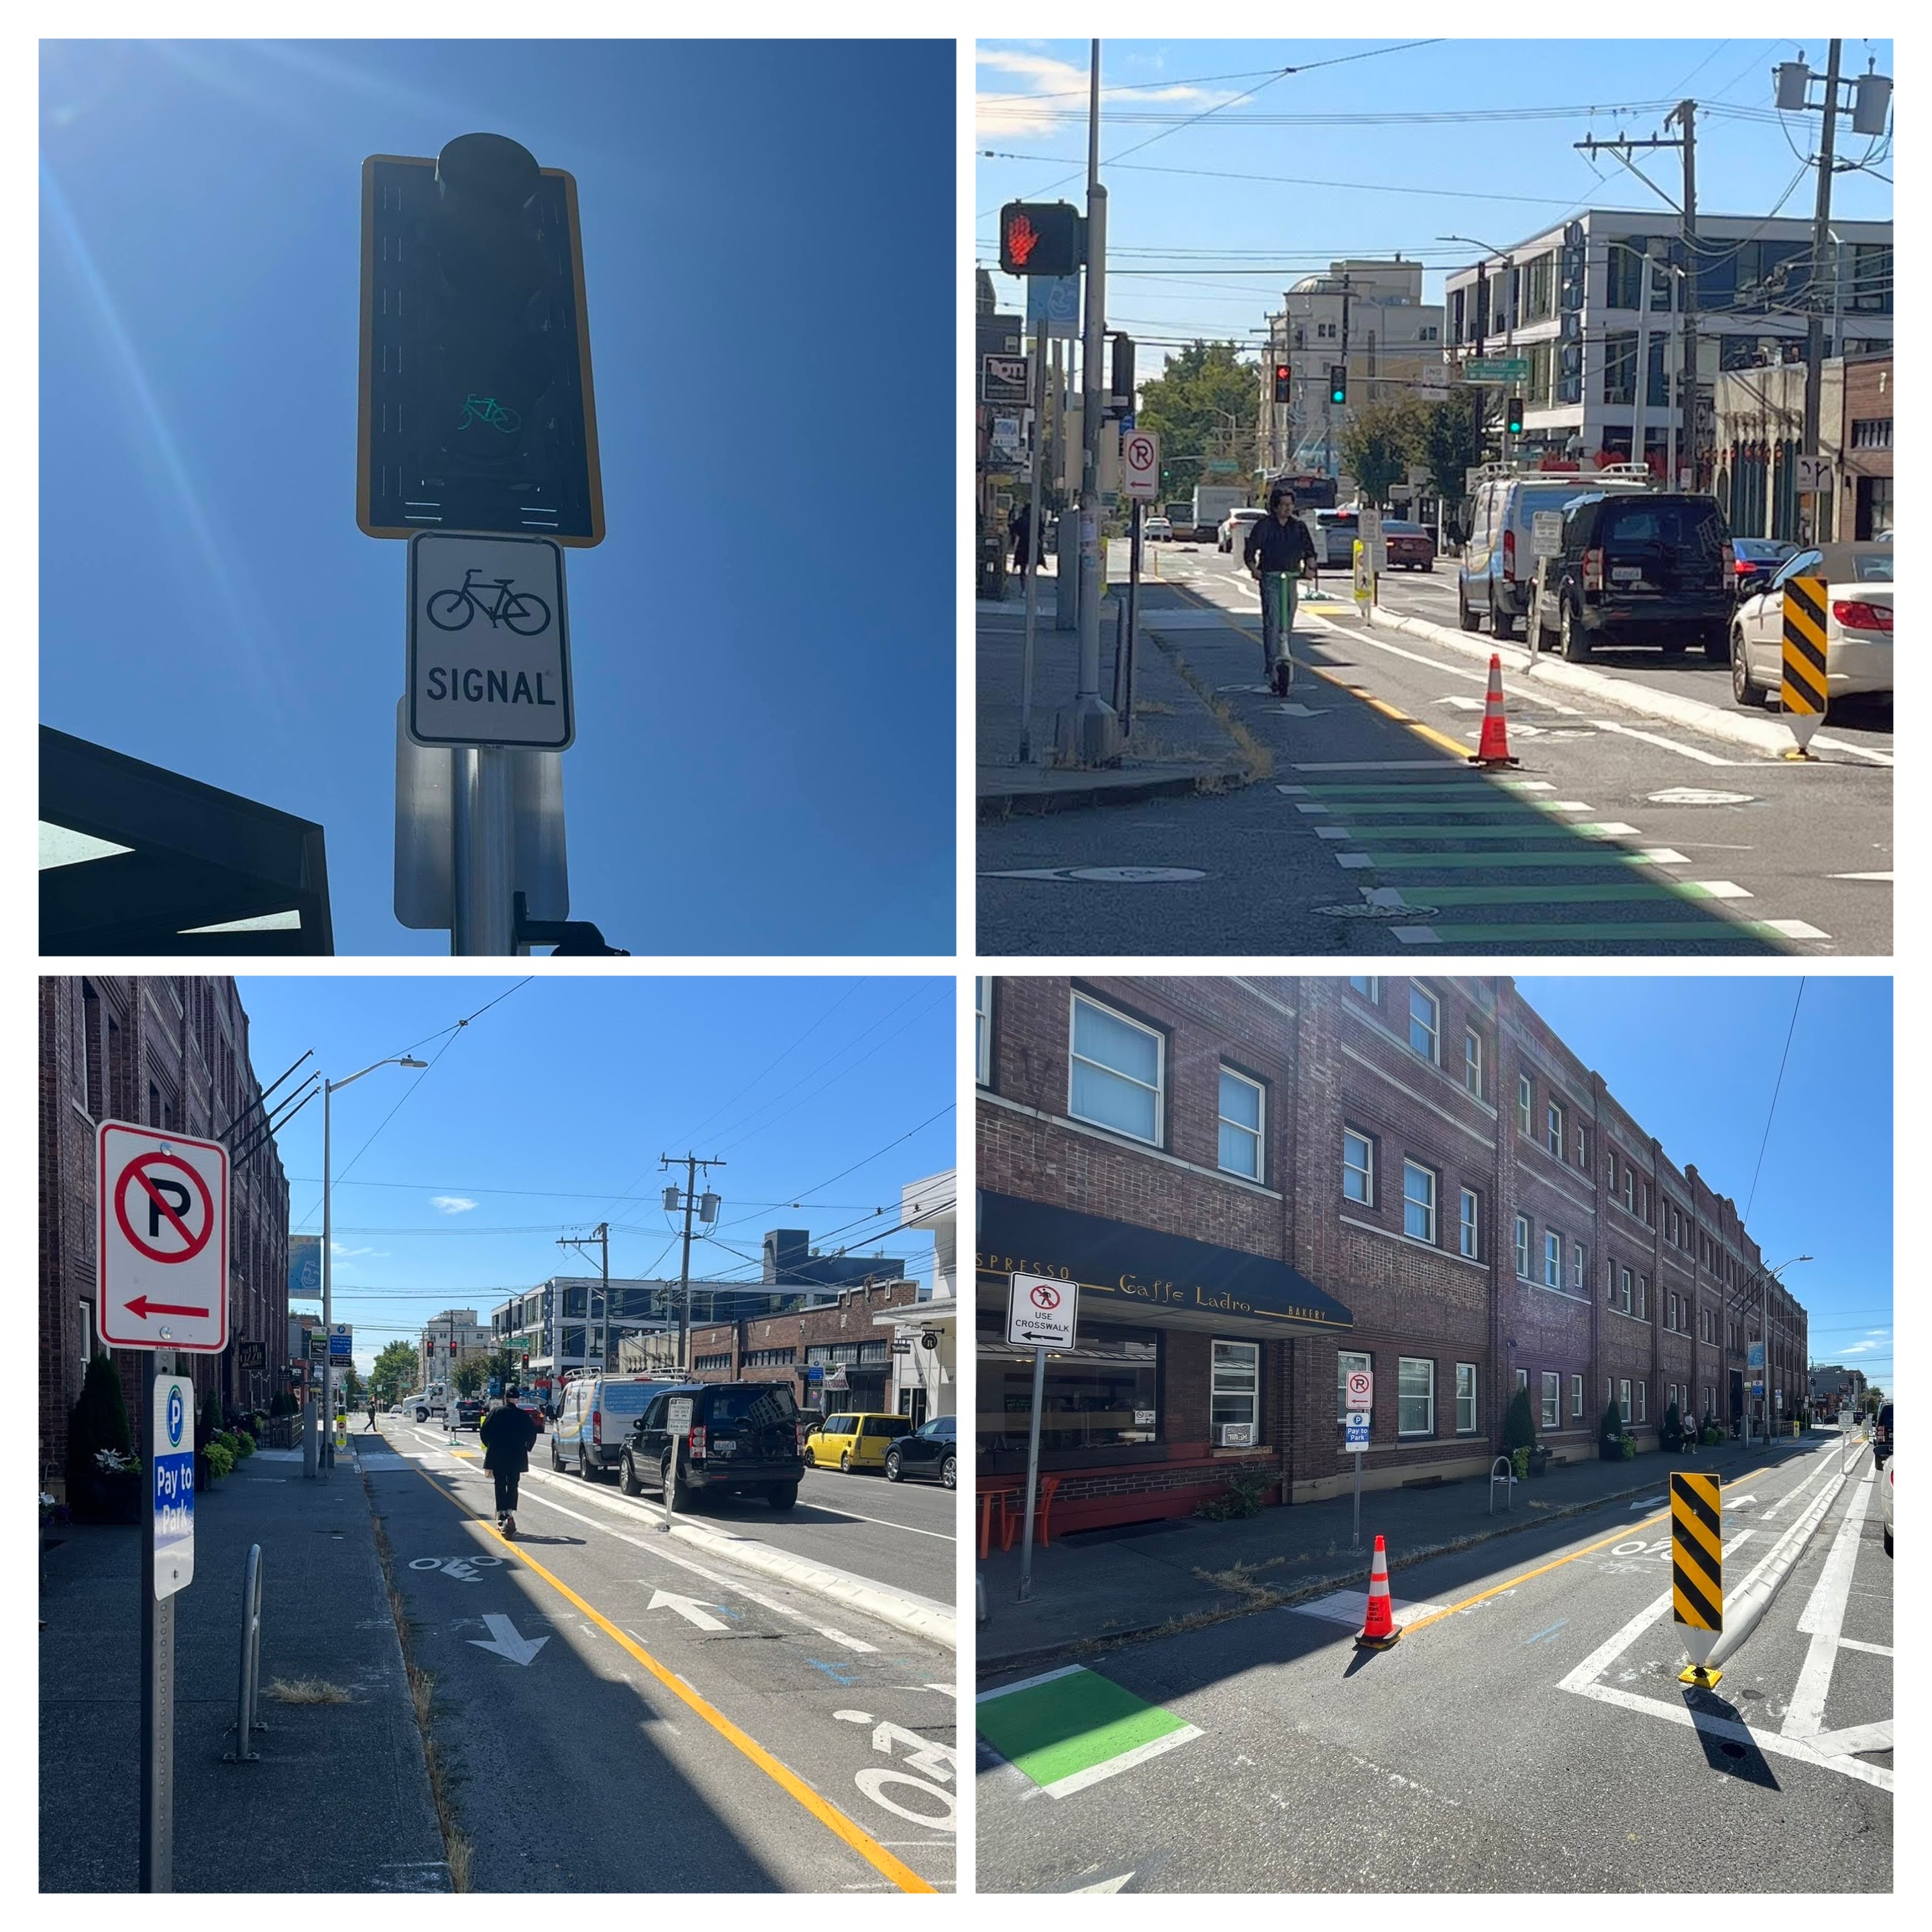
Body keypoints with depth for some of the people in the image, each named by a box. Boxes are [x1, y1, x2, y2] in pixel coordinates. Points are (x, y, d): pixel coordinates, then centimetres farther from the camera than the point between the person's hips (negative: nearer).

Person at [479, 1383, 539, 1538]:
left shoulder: (496, 1412, -4)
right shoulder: (524, 1415, -3)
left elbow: (484, 1432, -3)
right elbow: (532, 1434, -2)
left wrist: (490, 1447, 12)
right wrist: (525, 1449, 13)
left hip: (497, 1456, 0)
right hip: (516, 1456, 0)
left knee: (500, 1485, 11)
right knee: (512, 1485, 1)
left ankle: (501, 1515, 12)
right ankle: (510, 1514, -19)